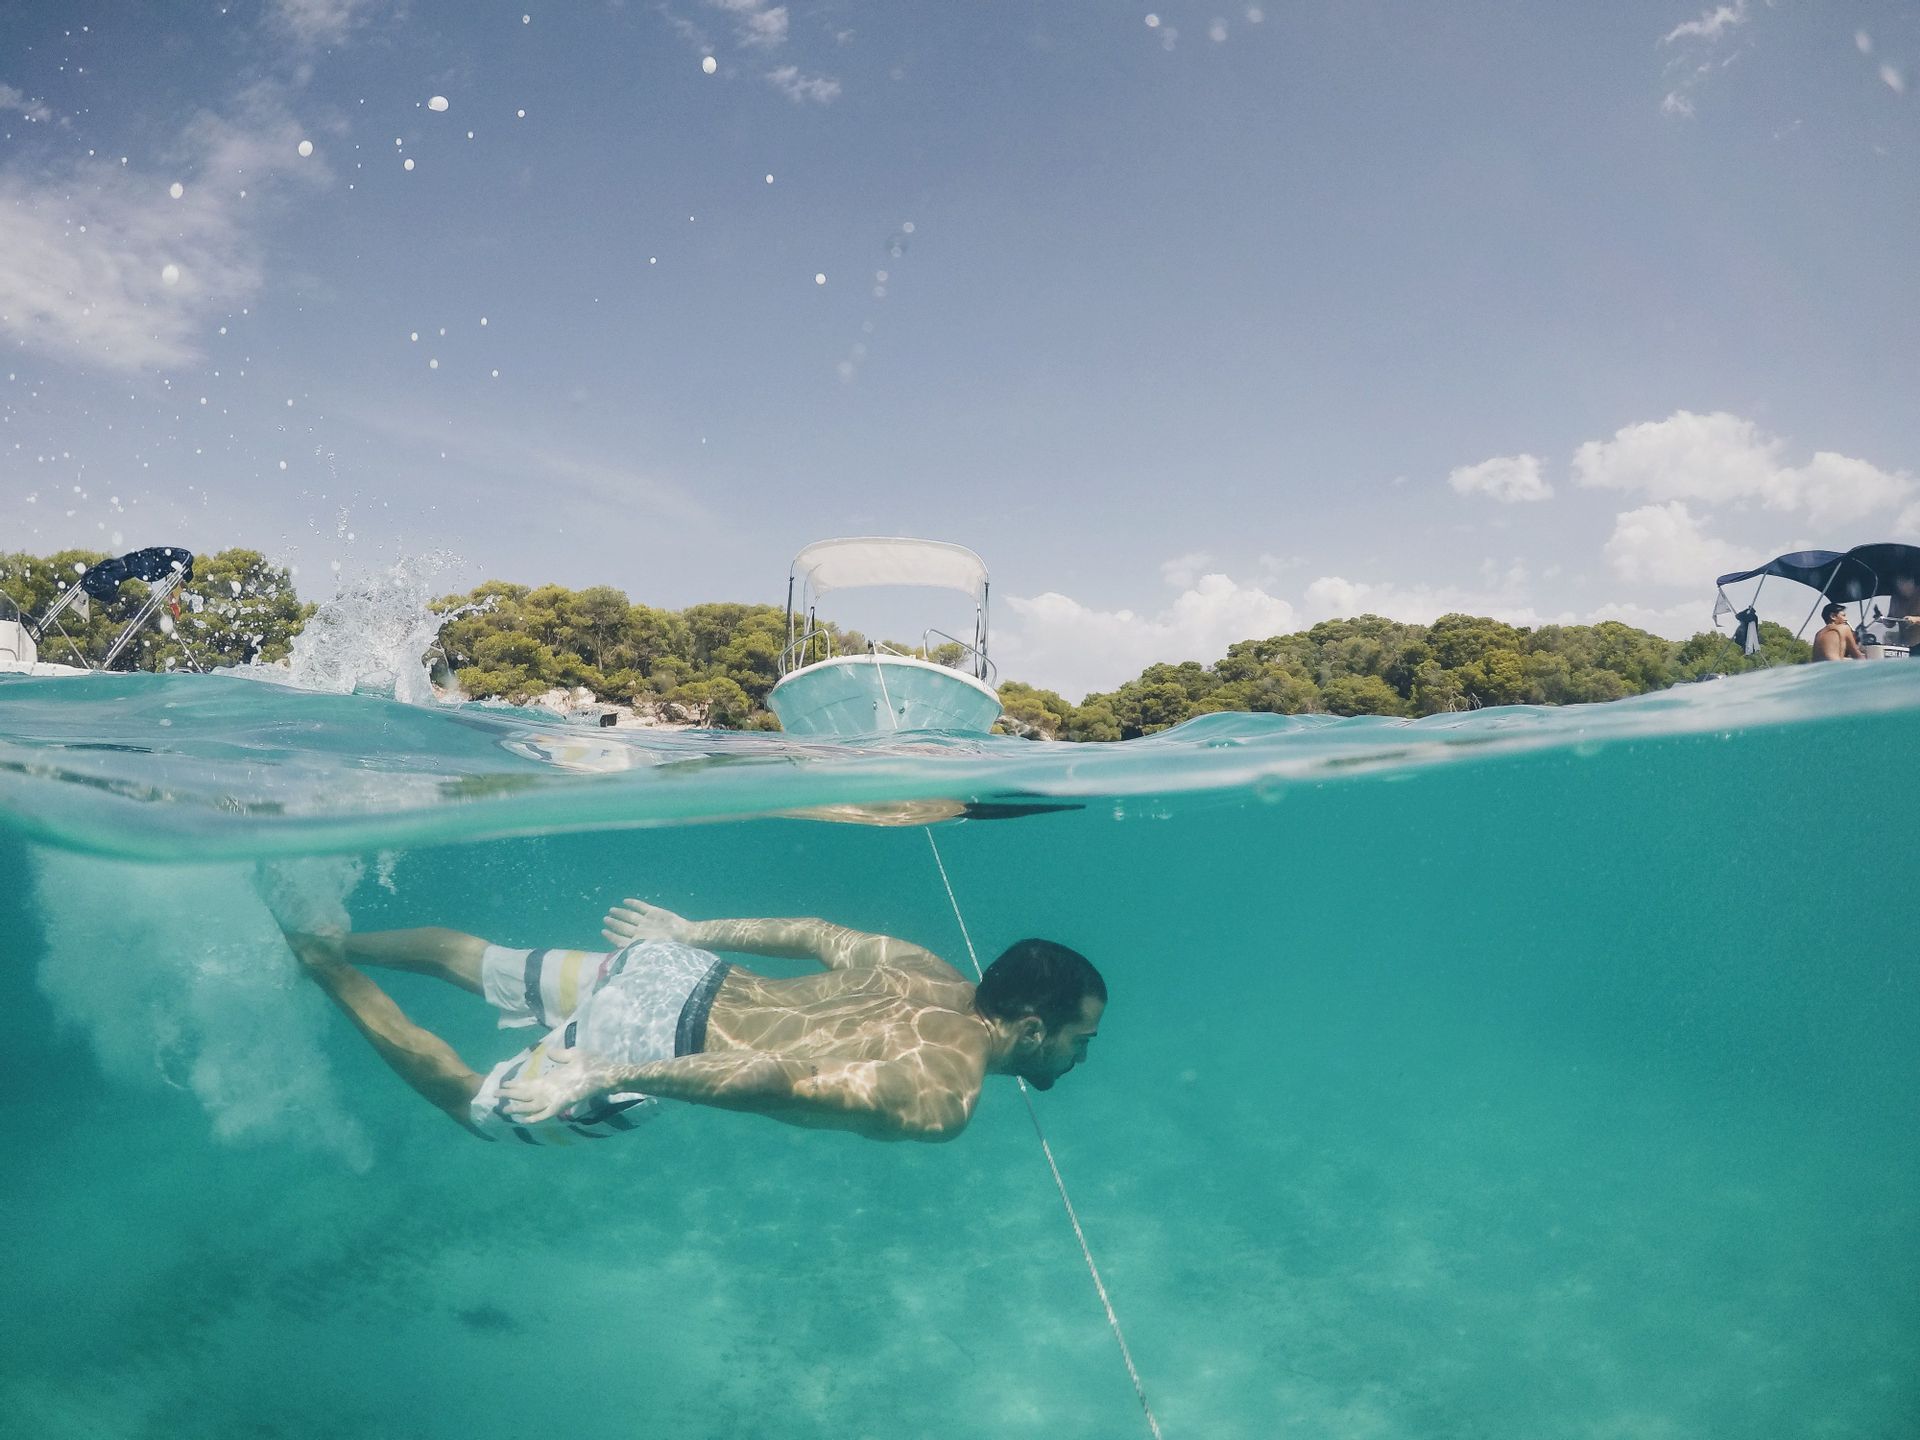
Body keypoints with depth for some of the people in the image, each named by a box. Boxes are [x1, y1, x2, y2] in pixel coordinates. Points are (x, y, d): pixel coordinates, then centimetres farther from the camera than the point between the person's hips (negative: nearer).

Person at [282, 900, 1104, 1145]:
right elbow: (783, 1080, -31)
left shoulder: (937, 978, 2)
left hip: (674, 971, 6)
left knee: (481, 967, 25)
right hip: (657, 1039, -6)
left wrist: (695, 931, 23)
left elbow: (816, 934, 12)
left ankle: (332, 940, 35)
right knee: (468, 1102, 17)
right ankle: (318, 961, 21)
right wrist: (614, 1078, -29)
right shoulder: (941, 1103, -22)